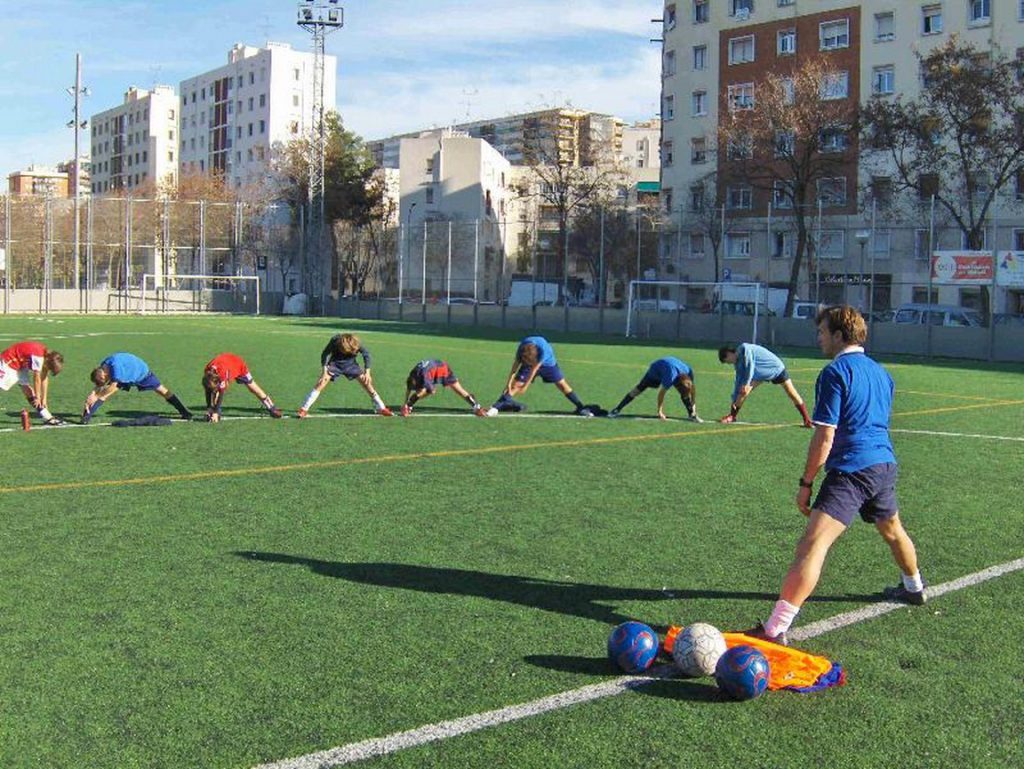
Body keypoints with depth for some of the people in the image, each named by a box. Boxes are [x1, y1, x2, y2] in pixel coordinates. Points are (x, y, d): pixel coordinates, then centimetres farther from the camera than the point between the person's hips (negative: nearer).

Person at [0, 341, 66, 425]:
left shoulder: (46, 355, -6)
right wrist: (37, 398, -10)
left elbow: (44, 378, 2)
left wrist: (44, 399, 5)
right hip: (8, 363, -8)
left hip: (20, 365, 8)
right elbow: (37, 379, -21)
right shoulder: (38, 356, -31)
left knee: (28, 389, 5)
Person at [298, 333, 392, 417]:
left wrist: (367, 372, -13)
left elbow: (366, 354, -9)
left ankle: (381, 408, 6)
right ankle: (304, 409, -13)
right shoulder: (335, 340, -29)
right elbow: (325, 354, -15)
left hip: (350, 364, 2)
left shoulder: (356, 343, -26)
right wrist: (324, 371, -22)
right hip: (335, 364, -2)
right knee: (321, 383, -17)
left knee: (367, 382, -6)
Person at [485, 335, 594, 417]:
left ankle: (581, 408, 6)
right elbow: (516, 365, -22)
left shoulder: (543, 349, -41)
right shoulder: (521, 349, -33)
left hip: (548, 363, -1)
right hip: (529, 364, 1)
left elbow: (534, 368, -34)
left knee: (562, 384, -3)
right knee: (516, 384, -13)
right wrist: (509, 383, -26)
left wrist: (525, 386, -29)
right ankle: (496, 407, -17)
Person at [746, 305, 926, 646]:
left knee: (812, 545, -18)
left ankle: (775, 629, -28)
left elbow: (824, 437, -13)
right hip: (885, 463, 9)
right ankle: (914, 588, 58)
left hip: (851, 469, -9)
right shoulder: (881, 372, 16)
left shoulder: (835, 372, -9)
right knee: (892, 529, 34)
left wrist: (806, 483, -7)